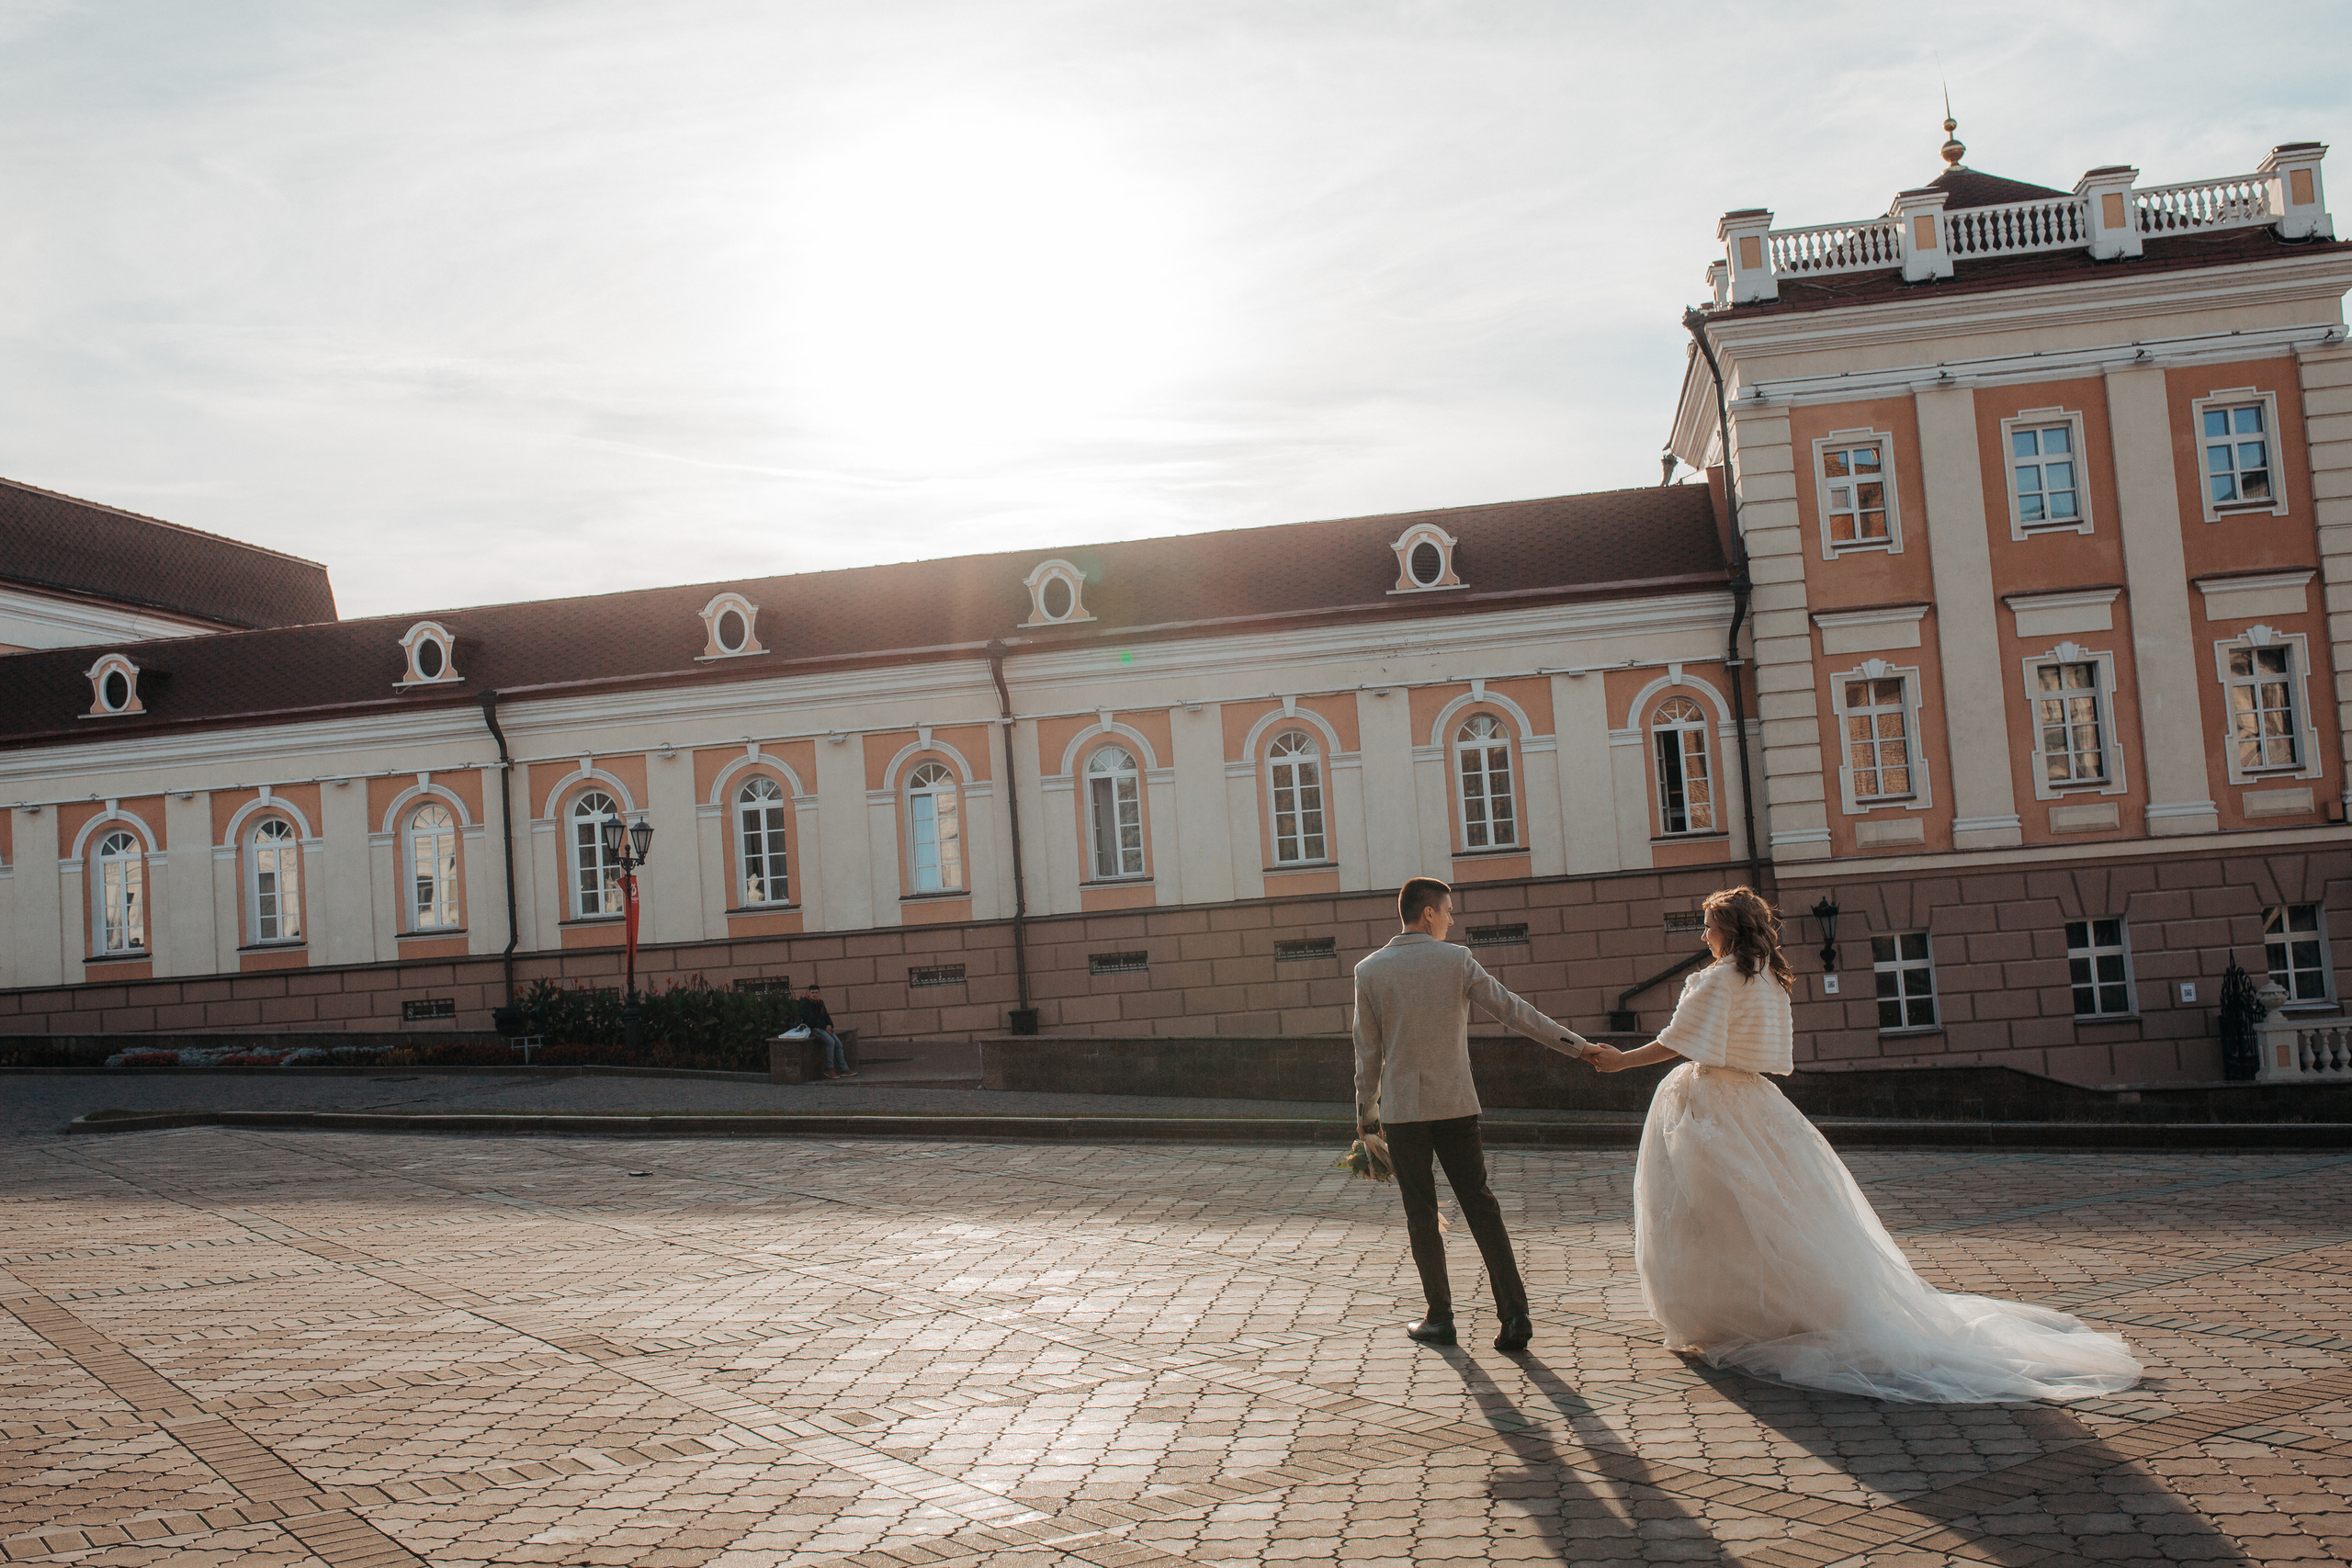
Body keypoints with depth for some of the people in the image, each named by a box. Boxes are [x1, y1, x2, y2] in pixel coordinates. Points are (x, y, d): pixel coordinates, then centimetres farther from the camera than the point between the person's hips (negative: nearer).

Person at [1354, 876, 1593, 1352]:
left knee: (1421, 1214, 8)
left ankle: (1440, 1317, 12)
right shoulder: (1457, 960, -4)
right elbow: (1513, 1011, -4)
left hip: (1402, 1108, 0)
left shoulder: (1369, 971, -2)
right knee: (1480, 1206, 5)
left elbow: (1368, 1051, 2)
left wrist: (1366, 1112, 13)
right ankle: (1514, 1313, -1)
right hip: (1456, 1105, 0)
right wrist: (1578, 1045, 2)